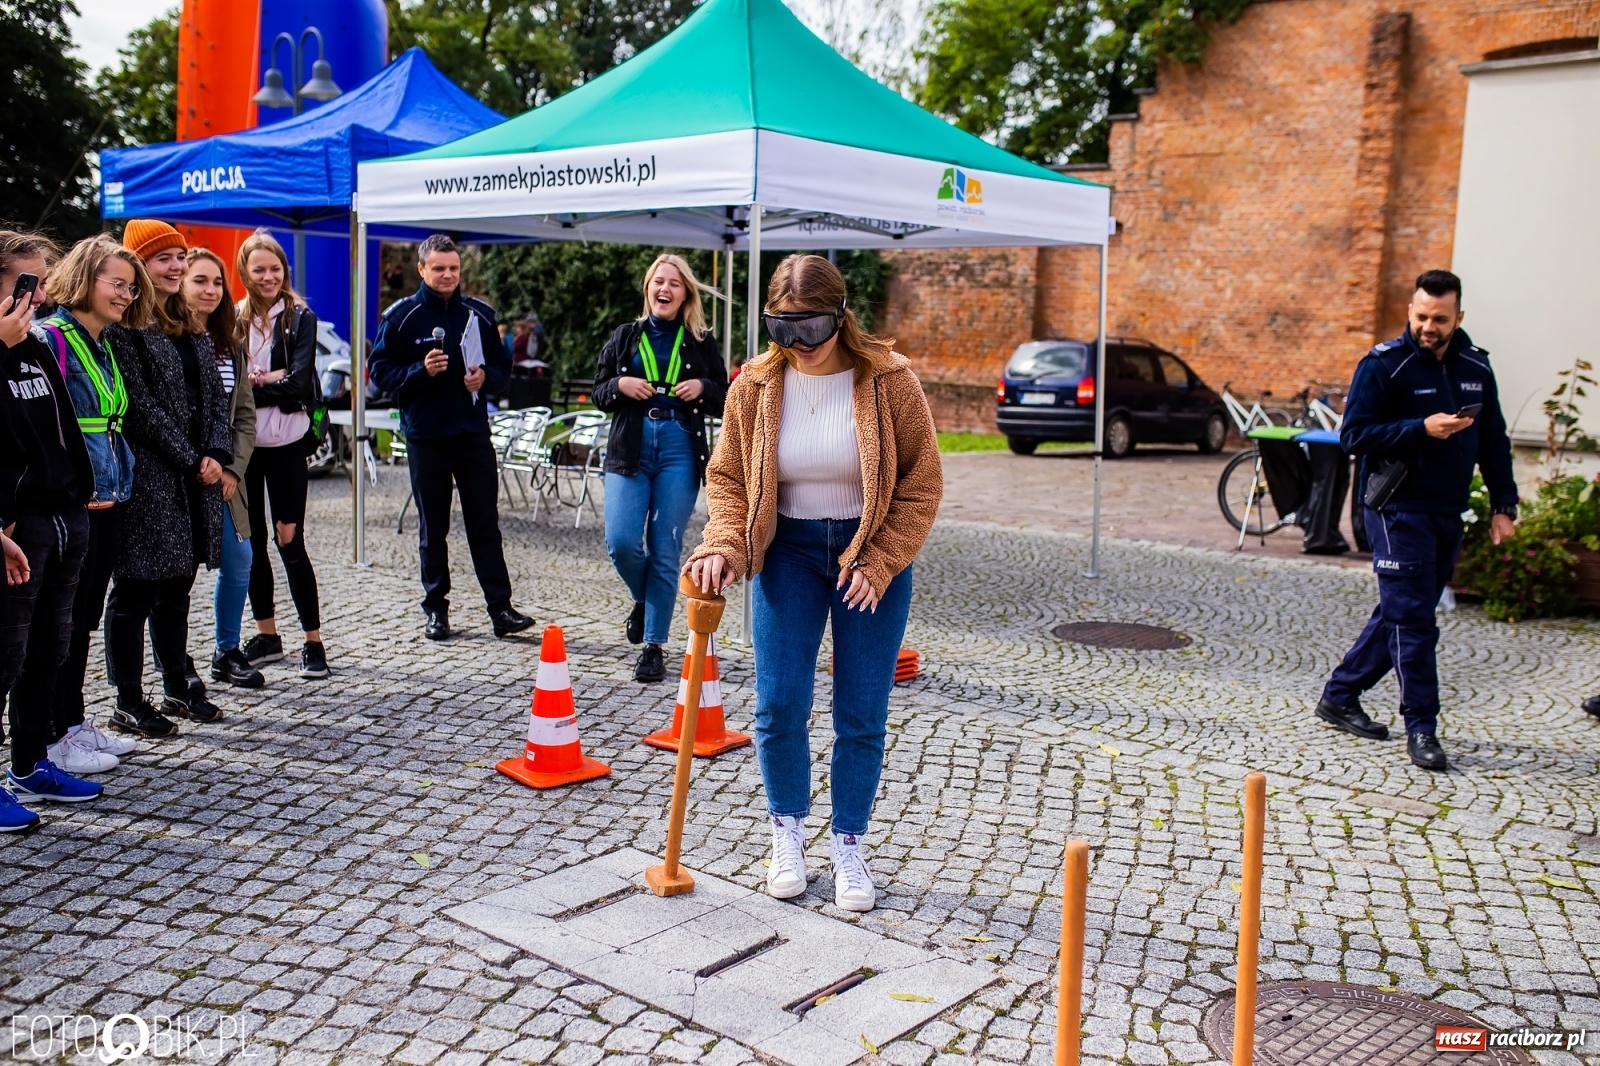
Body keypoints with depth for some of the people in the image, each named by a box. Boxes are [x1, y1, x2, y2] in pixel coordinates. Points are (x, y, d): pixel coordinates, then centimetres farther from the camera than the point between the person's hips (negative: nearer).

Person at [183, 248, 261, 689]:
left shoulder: (230, 345, 11)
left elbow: (244, 414, 10)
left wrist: (234, 469, -1)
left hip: (223, 476, 6)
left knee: (239, 560, 8)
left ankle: (227, 652, 24)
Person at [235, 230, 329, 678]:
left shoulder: (301, 317, 0)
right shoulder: (234, 318, 6)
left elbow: (297, 385, -12)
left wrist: (250, 381, -11)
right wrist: (270, 380, -15)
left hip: (285, 443, -3)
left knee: (290, 542, -3)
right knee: (251, 541, 10)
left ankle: (313, 641, 5)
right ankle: (266, 634, 22)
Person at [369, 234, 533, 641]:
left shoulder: (480, 314, 7)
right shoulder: (400, 316, 0)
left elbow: (503, 368, 13)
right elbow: (381, 371, -1)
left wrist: (486, 377, -8)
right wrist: (420, 371, -17)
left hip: (473, 432, 1)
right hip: (425, 436, -1)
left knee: (485, 522, 1)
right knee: (432, 527, 7)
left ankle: (500, 607, 4)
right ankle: (436, 608, 16)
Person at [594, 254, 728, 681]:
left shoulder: (701, 343, 7)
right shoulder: (625, 336, 10)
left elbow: (725, 404, 11)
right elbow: (599, 395, 12)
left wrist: (703, 388, -10)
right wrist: (619, 385, -9)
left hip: (680, 452, -1)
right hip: (630, 449, 1)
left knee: (666, 551, 0)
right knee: (621, 542, -11)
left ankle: (654, 647, 9)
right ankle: (644, 600, 23)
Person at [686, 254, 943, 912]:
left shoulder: (889, 381, -13)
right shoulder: (755, 385, -6)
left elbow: (922, 483, -7)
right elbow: (728, 477, 3)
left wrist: (878, 563, -15)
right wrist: (723, 544, -14)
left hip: (873, 552, -1)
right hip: (787, 550, 2)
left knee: (862, 714, 2)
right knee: (778, 705, -1)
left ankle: (848, 845, 20)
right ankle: (787, 832, 23)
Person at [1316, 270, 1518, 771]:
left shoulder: (1475, 366, 9)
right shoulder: (1383, 364, -9)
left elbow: (1493, 441, 15)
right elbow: (1354, 435, -13)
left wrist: (1503, 504, 8)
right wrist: (1422, 429, -23)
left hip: (1449, 514, 6)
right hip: (1398, 510, -6)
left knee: (1400, 614, 11)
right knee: (1412, 620, -7)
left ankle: (1339, 696, 23)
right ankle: (1421, 727, 0)